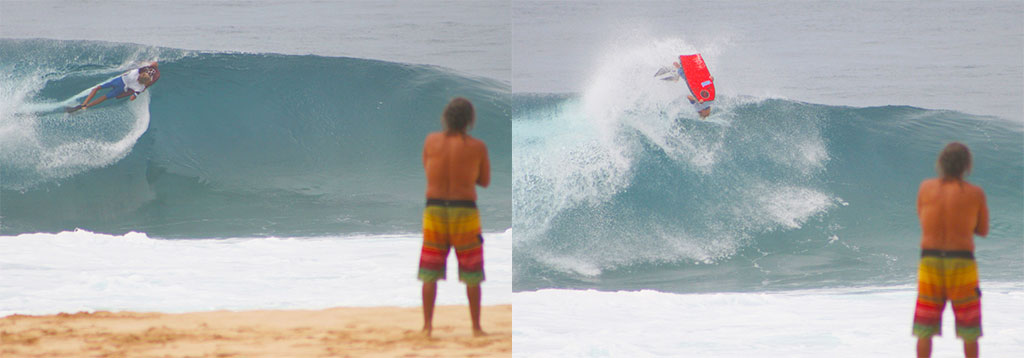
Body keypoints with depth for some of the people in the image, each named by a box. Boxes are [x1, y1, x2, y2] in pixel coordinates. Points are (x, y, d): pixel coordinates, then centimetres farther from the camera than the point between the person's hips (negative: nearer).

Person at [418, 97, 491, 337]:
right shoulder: (477, 147, -8)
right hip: (464, 212, -2)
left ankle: (427, 325, 5)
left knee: (430, 274, 9)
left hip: (434, 210, 2)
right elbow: (485, 181, 5)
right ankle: (476, 327, 10)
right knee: (472, 275, 9)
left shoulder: (431, 141, -2)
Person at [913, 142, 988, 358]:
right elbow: (983, 230, 7)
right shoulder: (975, 194, -5)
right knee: (969, 331, 12)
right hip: (962, 263, -2)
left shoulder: (926, 188, 0)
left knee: (925, 330, 8)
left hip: (929, 260, 2)